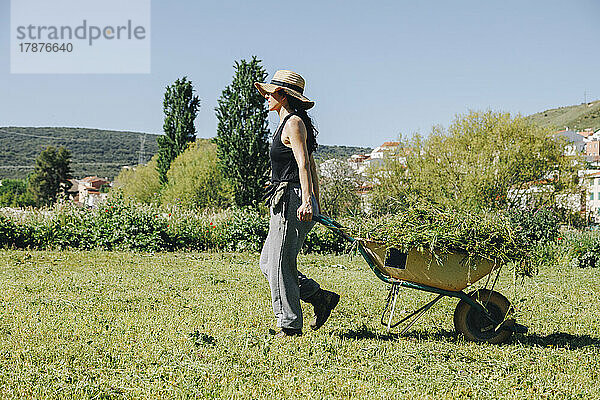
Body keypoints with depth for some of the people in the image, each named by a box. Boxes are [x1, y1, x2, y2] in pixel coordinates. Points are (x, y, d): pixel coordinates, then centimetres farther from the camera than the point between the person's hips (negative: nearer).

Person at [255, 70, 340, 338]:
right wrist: (315, 203, 25)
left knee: (280, 265, -4)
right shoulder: (290, 123, 20)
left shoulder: (293, 123, -9)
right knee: (268, 263, 13)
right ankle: (321, 297, 17)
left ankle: (290, 326, 5)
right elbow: (310, 165, 23)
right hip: (284, 204, 10)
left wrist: (306, 201, -30)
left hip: (292, 202, -10)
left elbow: (303, 163, -21)